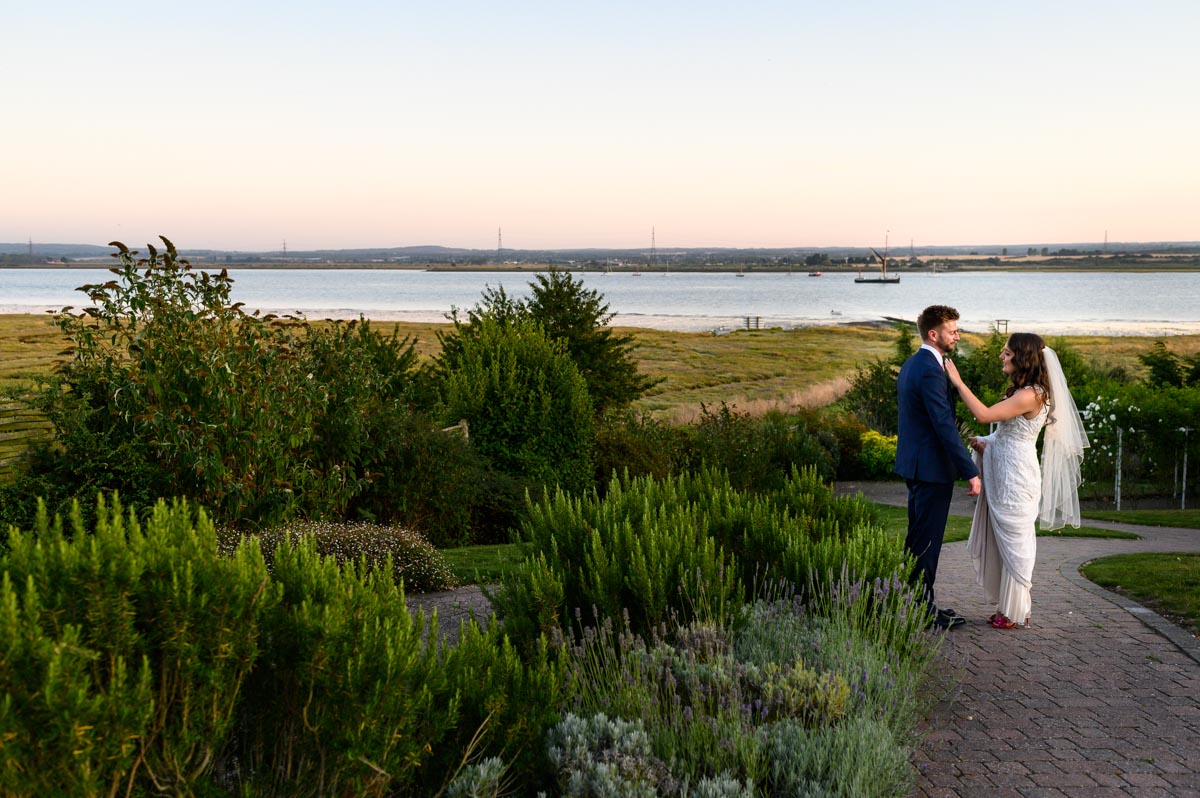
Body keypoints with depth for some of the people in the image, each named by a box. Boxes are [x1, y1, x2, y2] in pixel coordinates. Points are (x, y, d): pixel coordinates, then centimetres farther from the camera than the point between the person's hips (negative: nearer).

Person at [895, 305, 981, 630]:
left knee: (917, 537, 17)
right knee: (927, 541, -2)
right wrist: (970, 472, -22)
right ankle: (924, 612, 5)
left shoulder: (910, 364, 12)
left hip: (914, 463, 10)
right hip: (932, 468, -10)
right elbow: (945, 426, -24)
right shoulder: (930, 370, -20)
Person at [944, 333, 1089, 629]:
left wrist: (957, 381, -20)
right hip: (1003, 474, 9)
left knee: (1013, 542, 1)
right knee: (1001, 541, 14)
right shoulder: (1022, 391, 13)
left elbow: (984, 414, -26)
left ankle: (1016, 611, 12)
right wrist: (986, 443, 4)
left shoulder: (1030, 395, -19)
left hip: (1016, 478, -9)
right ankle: (1007, 606, 24)